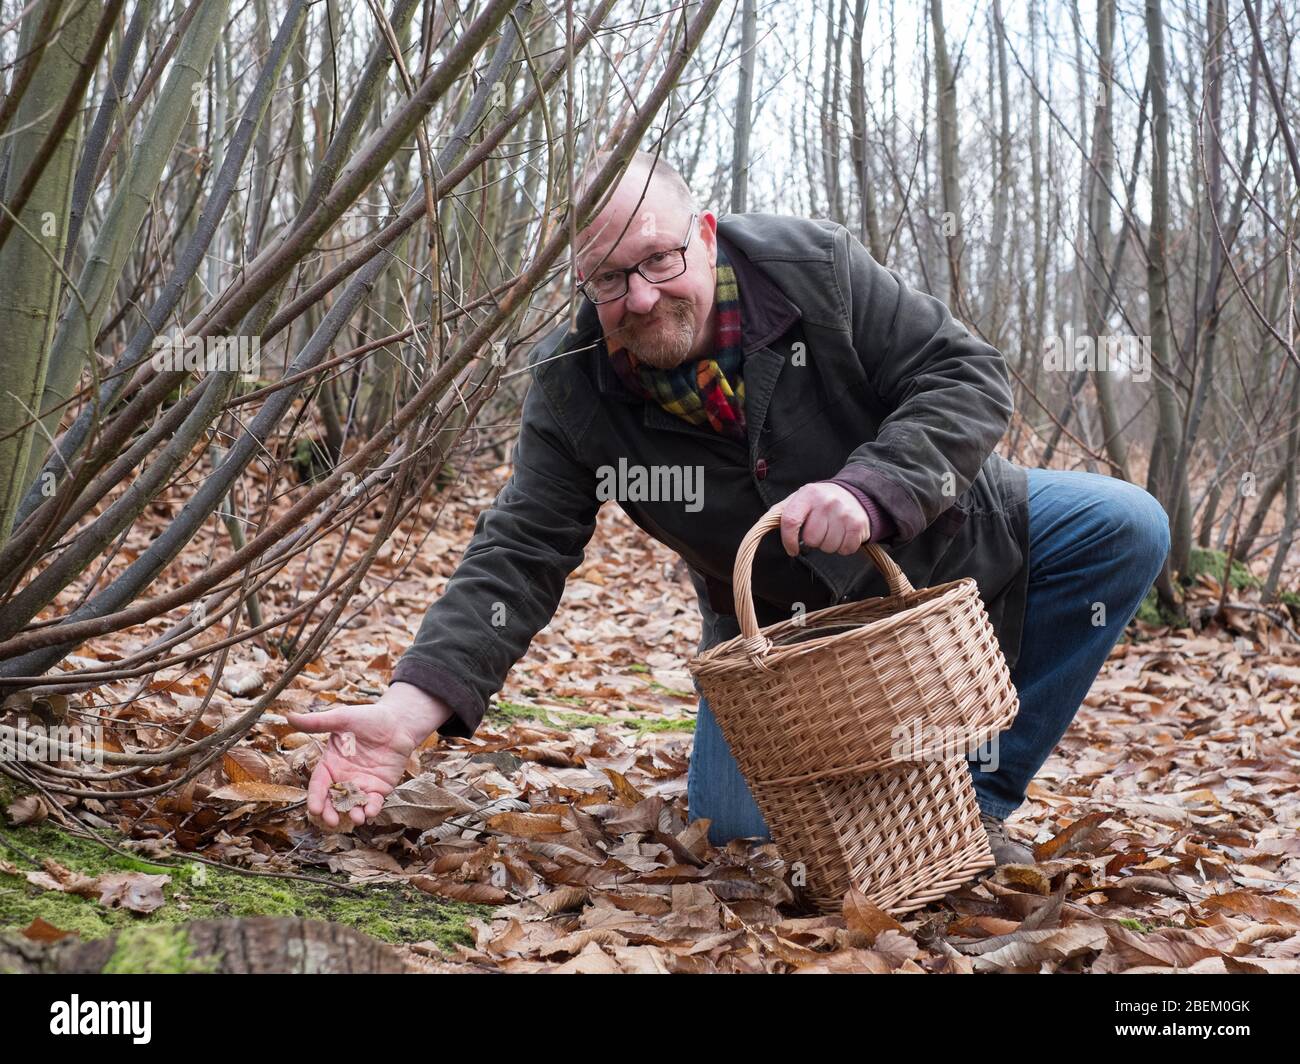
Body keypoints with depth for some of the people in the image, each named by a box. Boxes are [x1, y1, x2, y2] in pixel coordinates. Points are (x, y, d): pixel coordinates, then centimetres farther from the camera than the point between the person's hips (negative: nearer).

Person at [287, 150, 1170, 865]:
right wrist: (415, 702, -36)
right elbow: (518, 558, -22)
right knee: (734, 824, -11)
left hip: (928, 534, 0)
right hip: (778, 607, 0)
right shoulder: (573, 389, -20)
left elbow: (968, 375, -22)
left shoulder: (816, 267, -23)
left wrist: (869, 488, -40)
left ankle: (984, 794, -6)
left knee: (1124, 528, -19)